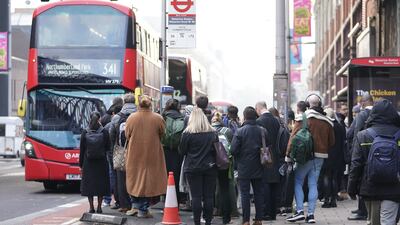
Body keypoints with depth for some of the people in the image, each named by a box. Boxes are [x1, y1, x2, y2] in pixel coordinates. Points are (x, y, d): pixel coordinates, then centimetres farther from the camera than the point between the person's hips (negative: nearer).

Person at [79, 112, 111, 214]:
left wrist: (81, 164, 5)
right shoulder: (104, 132, -5)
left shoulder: (85, 133, -3)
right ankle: (99, 207, 7)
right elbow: (108, 148, 0)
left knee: (89, 184, 7)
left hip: (88, 163, 0)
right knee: (101, 184, 8)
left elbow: (82, 150, -1)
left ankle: (91, 208, 6)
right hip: (101, 163, 0)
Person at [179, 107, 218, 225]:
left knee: (196, 196, 1)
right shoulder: (213, 133, 0)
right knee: (209, 196, 6)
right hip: (210, 168, 2)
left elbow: (182, 151, -2)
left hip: (193, 168, -2)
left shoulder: (187, 133, -9)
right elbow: (217, 150, 9)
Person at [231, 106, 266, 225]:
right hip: (259, 169, 3)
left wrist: (238, 159, 6)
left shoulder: (240, 131, -13)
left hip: (244, 168, -3)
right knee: (259, 193, 11)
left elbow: (233, 150, -14)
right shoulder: (262, 131, -2)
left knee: (245, 194, 2)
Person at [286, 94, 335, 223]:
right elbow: (331, 142, 13)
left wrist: (288, 155, -8)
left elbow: (294, 137, -12)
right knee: (313, 184, 8)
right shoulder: (327, 121, 7)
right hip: (320, 157, 4)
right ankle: (311, 214, 6)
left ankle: (300, 211, -4)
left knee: (298, 182, 6)